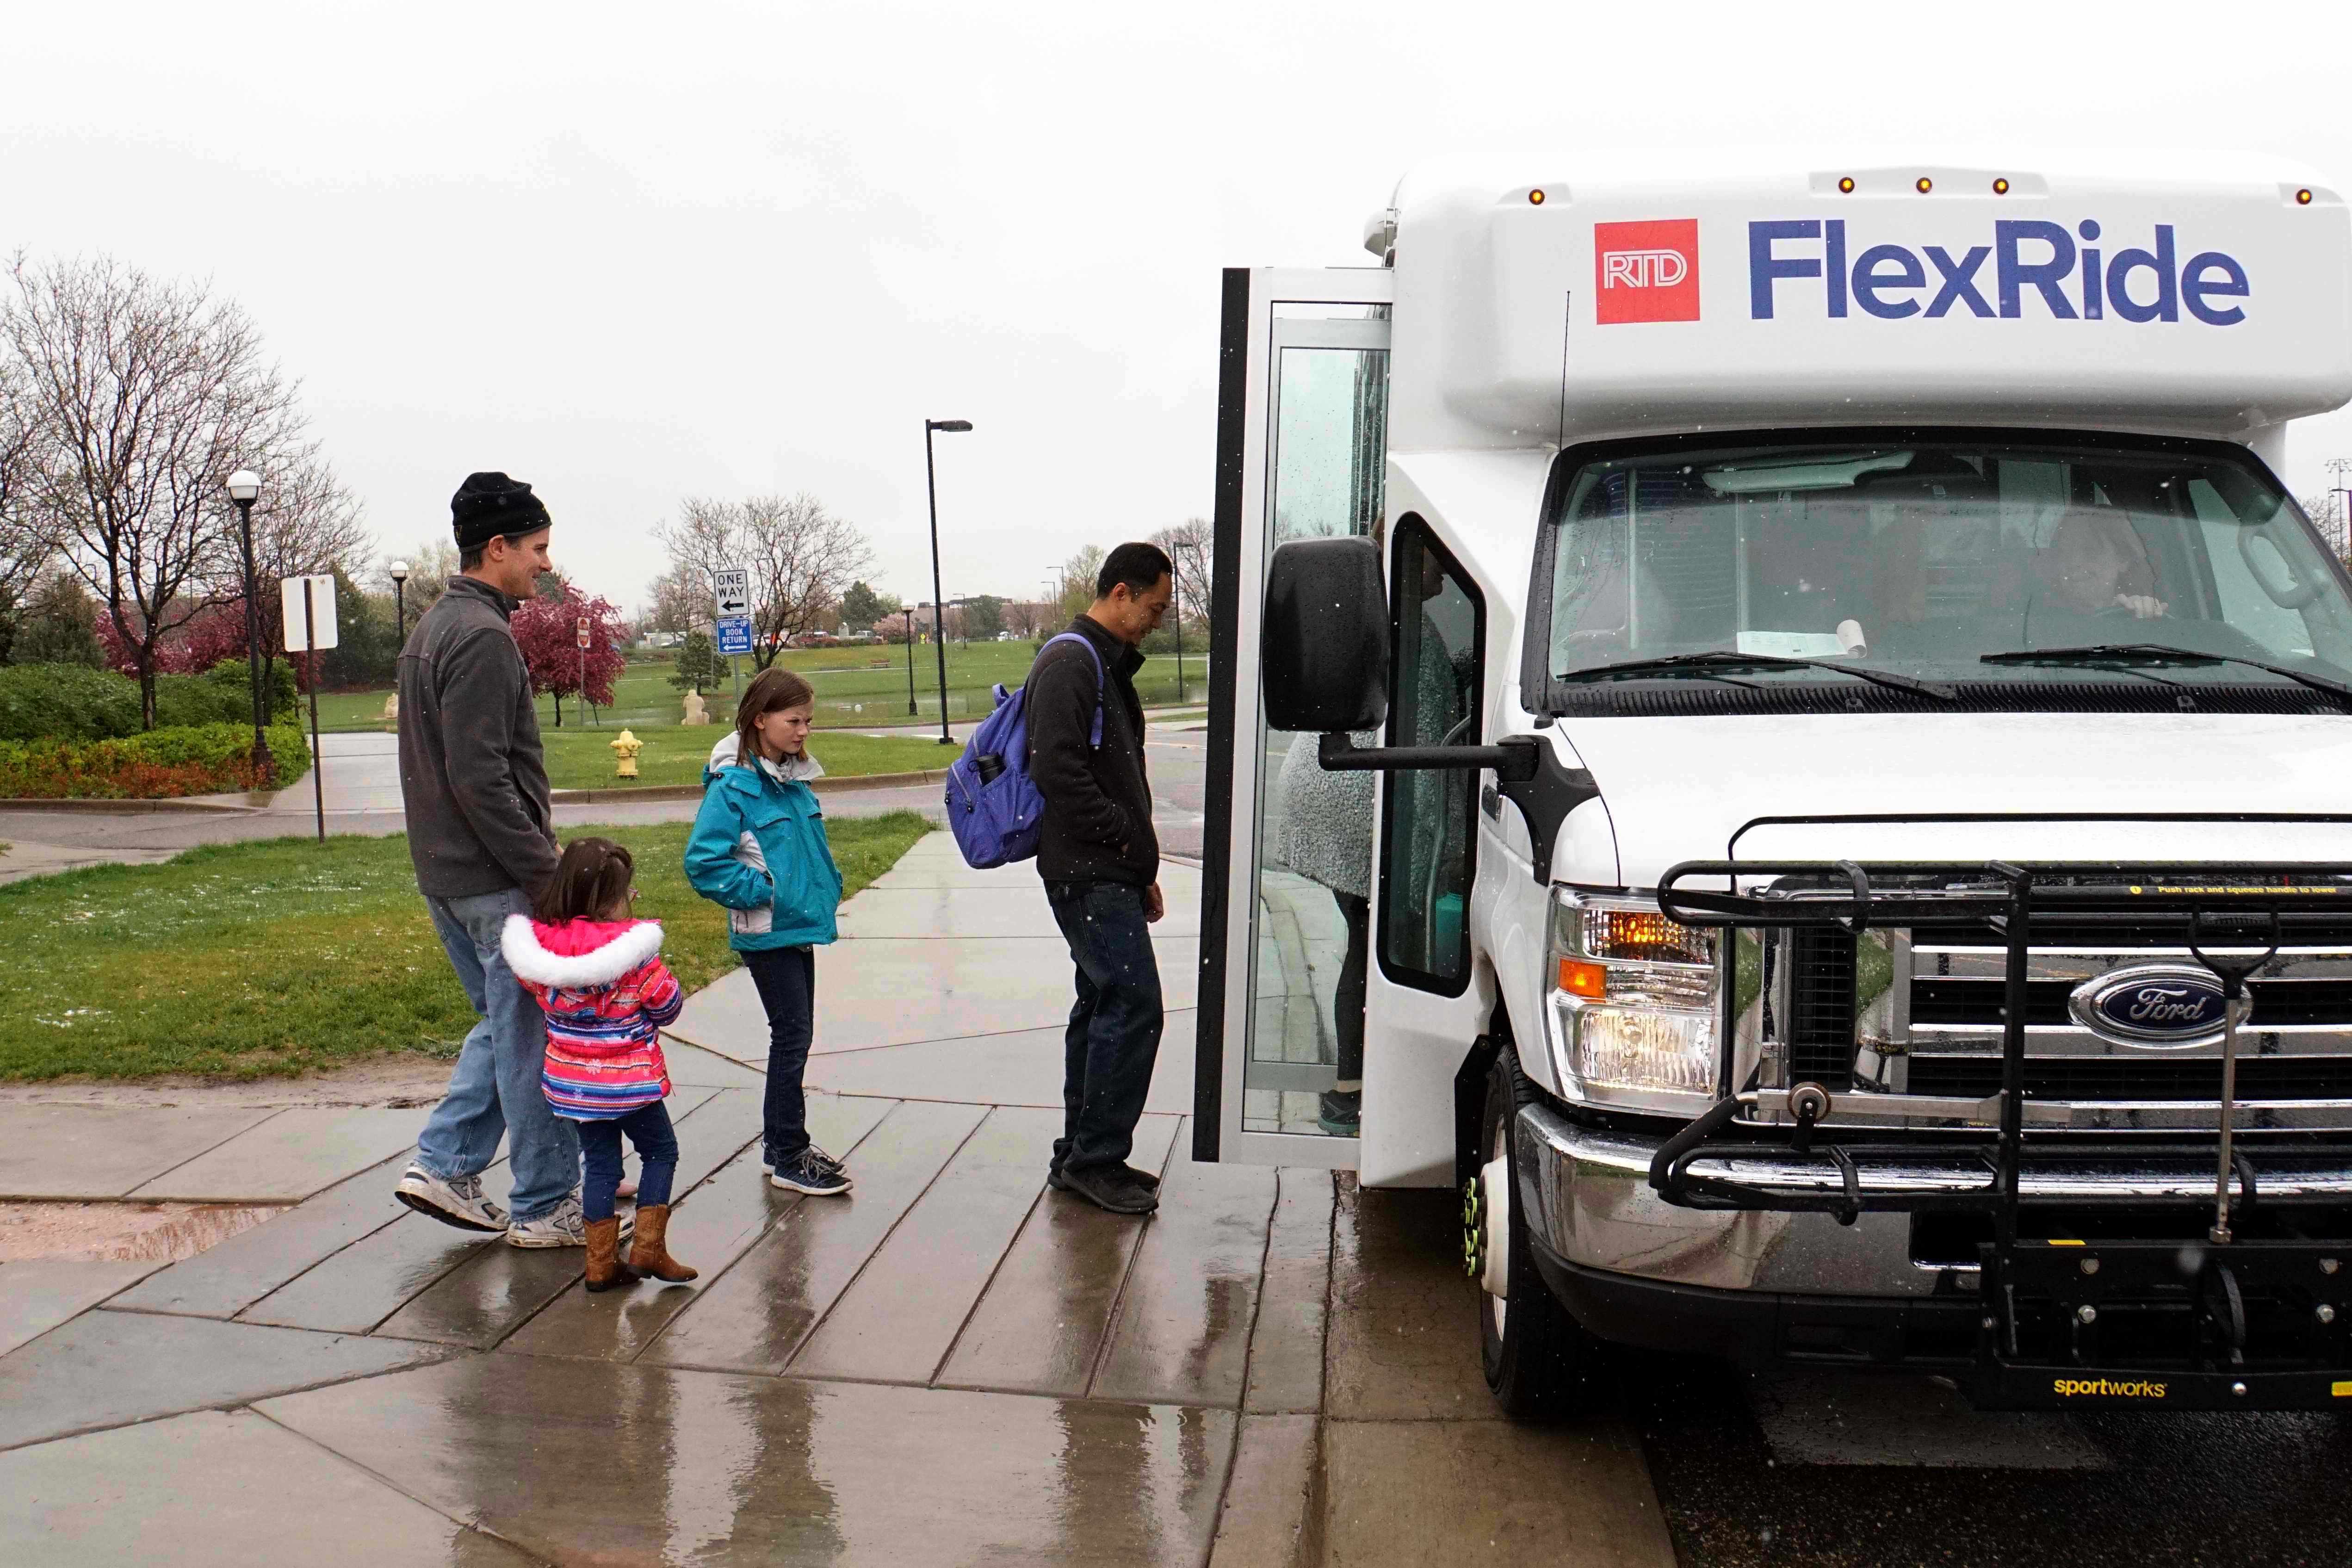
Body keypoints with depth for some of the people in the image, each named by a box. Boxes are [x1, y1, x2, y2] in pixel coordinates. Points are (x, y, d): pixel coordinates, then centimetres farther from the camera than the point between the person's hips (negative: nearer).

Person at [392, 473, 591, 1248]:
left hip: (446, 872, 10)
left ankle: (444, 1165, 18)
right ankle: (546, 1206, 7)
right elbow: (480, 778, -23)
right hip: (495, 877, -10)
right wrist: (545, 869, -19)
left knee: (505, 1023, 20)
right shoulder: (482, 637, -17)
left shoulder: (432, 628, 16)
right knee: (534, 1035, -1)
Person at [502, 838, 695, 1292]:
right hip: (629, 1080, -4)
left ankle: (601, 1262, 17)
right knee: (660, 1152, 15)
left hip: (571, 1080, 5)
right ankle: (648, 1247, 10)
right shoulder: (634, 951, -20)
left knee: (600, 1165, 15)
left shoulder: (538, 944, -8)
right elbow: (668, 1006, -8)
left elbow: (541, 994, 8)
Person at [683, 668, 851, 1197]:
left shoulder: (794, 778, 8)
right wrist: (761, 893, -17)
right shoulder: (734, 784, -16)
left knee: (794, 1035, 15)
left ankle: (781, 1143, 27)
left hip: (799, 926, 8)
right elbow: (703, 861, -20)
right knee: (792, 1036, -4)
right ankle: (789, 1159, 6)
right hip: (768, 934, -8)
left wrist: (827, 887, 10)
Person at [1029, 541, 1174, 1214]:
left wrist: (1143, 870, 20)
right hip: (1087, 874, -11)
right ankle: (1096, 1158, -4)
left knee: (1103, 1006, 13)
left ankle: (1081, 1156, 21)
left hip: (1110, 875, 11)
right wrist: (1126, 836, -15)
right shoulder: (1069, 665, -13)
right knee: (1134, 1005, -12)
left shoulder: (1109, 666, 20)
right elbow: (1057, 770, -23)